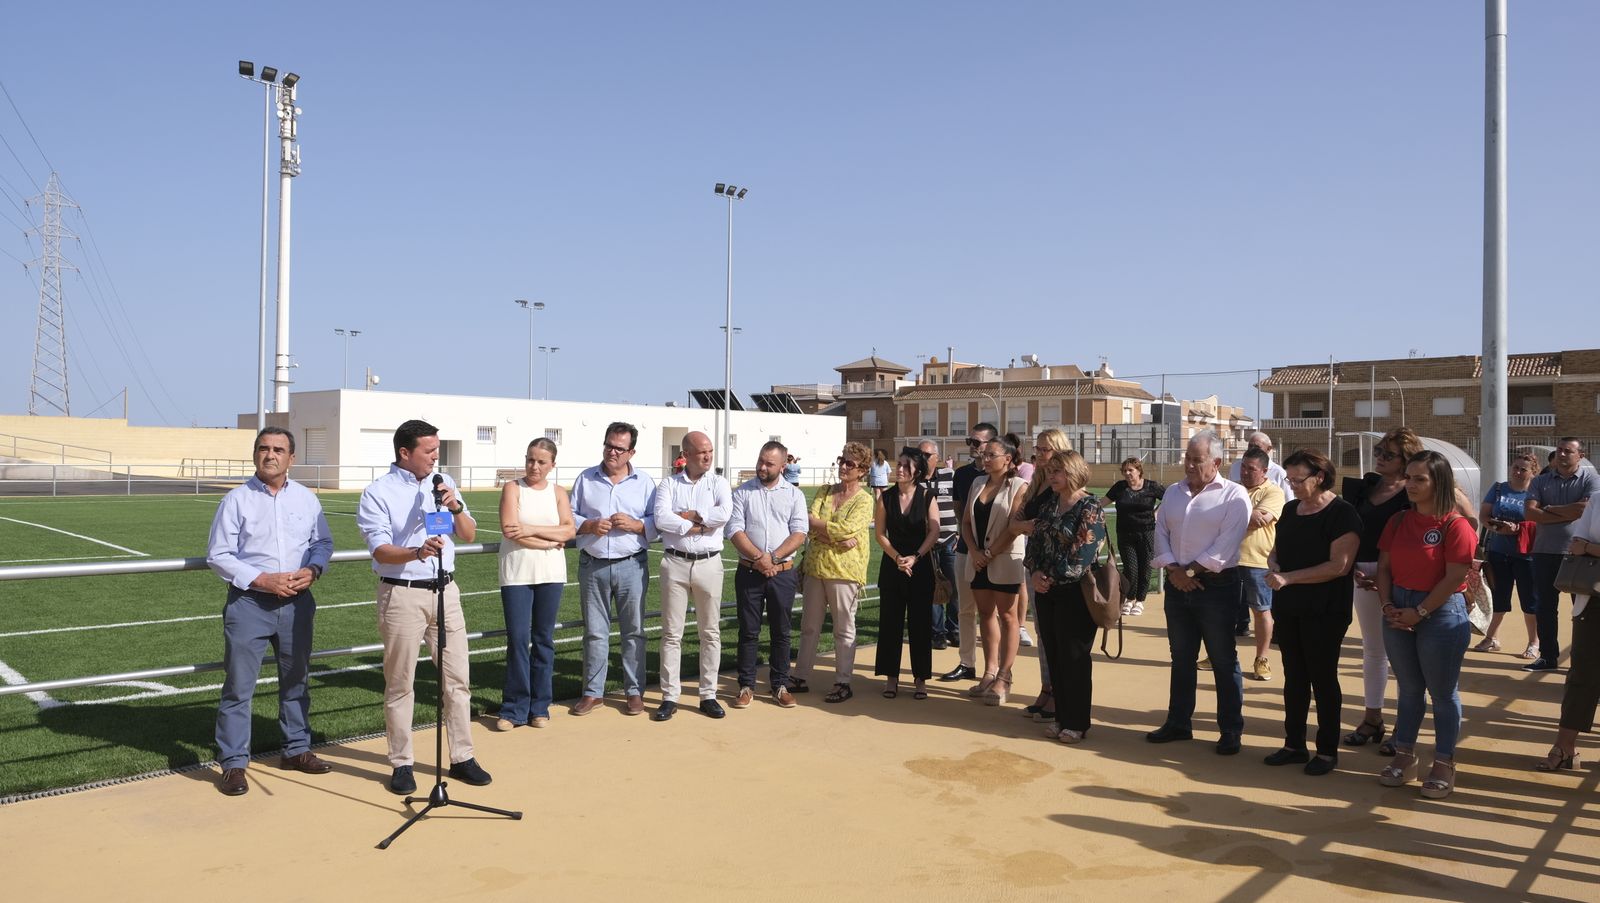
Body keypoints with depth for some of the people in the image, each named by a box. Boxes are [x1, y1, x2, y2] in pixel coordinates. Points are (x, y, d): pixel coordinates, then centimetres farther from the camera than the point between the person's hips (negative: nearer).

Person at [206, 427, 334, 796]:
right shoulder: (237, 499, -5)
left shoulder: (306, 499, 6)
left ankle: (297, 749, 30)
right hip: (248, 602, -4)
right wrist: (262, 580, -16)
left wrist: (313, 569, -7)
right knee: (239, 685, -2)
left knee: (296, 679, 15)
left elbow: (323, 542, 13)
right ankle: (233, 763, 8)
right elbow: (218, 555, -6)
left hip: (296, 601, 4)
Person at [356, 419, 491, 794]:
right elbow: (380, 551, -14)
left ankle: (462, 757, 19)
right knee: (400, 685, 4)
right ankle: (402, 764, 17)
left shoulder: (443, 483, 9)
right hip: (402, 594, -4)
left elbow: (469, 536, 8)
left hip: (445, 591, 5)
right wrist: (417, 552, -33)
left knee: (458, 679, 8)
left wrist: (455, 507, -11)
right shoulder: (377, 493, -6)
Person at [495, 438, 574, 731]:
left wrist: (531, 529, -14)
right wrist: (549, 542, -11)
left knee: (544, 639, 6)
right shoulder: (512, 488, 1)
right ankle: (514, 709, 8)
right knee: (517, 639, -3)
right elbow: (510, 530, -11)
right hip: (516, 574, -2)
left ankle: (539, 707, 16)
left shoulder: (559, 493, 9)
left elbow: (568, 530, -4)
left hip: (550, 574, 2)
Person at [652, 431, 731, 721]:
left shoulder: (718, 483, 5)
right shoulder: (669, 484, 4)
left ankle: (708, 695, 17)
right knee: (672, 633, 4)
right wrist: (700, 525, -13)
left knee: (711, 632, 7)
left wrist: (691, 515, -10)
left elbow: (724, 513, -15)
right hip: (675, 563, -1)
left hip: (709, 563, 1)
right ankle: (669, 696, 12)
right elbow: (660, 519, -13)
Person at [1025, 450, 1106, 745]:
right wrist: (1035, 573, -7)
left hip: (1075, 592, -6)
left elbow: (1081, 554, -17)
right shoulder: (1048, 503, 10)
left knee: (1074, 658, 1)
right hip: (1046, 589, 6)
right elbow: (1033, 539, 8)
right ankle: (1061, 717, 22)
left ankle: (1077, 722, 12)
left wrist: (1053, 577, -12)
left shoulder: (1090, 508, -10)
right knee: (1054, 655, 11)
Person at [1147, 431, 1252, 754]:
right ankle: (1178, 722, 26)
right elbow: (1160, 532, 6)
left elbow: (1225, 545, -16)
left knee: (1224, 661, 3)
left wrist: (1190, 570, -15)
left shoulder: (1234, 495, -8)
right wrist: (1173, 569, -9)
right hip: (1177, 585, 6)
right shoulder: (1173, 492, 11)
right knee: (1181, 658, 15)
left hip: (1216, 585, -6)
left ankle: (1231, 731, 13)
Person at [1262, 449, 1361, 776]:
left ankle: (1328, 751, 16)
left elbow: (1339, 565, -20)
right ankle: (1294, 745, 21)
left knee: (1323, 678, 4)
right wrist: (1274, 568, -5)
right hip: (1287, 608, 6)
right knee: (1294, 677, 12)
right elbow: (1276, 550, 18)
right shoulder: (1290, 510, 10)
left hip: (1324, 612, -6)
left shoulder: (1342, 513, -12)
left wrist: (1289, 577, -21)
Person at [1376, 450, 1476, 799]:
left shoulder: (1455, 525, -11)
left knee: (1443, 693, 5)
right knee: (1408, 689, 16)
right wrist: (1388, 606, -5)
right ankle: (1404, 758, 26)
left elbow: (1454, 578, -16)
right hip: (1398, 613, 6)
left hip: (1441, 613, -6)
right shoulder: (1398, 521, 8)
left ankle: (1444, 766, 17)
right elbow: (1384, 567, 8)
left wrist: (1419, 612, -15)